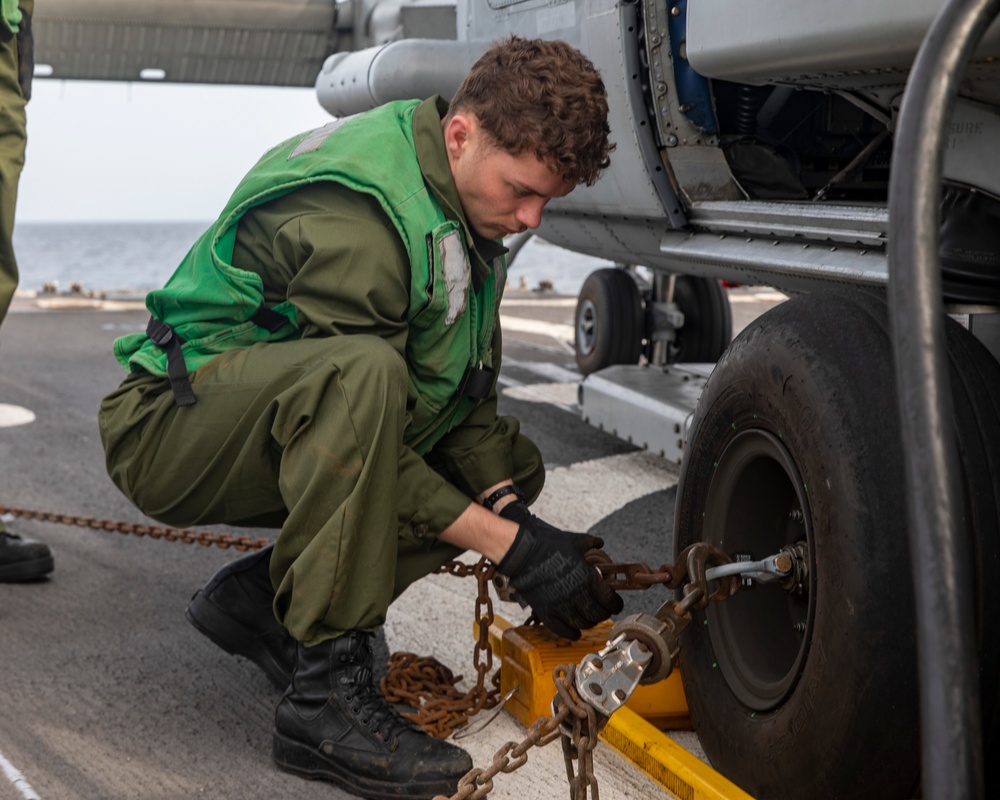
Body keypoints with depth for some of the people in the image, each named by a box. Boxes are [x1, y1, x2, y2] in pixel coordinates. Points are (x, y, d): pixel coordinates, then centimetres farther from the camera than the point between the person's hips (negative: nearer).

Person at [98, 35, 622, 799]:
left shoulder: (470, 201, 1)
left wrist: (510, 506, -12)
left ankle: (264, 597, 4)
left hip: (283, 431, 9)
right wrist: (509, 546, -28)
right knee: (359, 372, -38)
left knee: (513, 461, 4)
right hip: (172, 422, -9)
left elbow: (466, 391, 4)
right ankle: (327, 693, -31)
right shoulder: (351, 216, -28)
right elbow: (356, 391, -28)